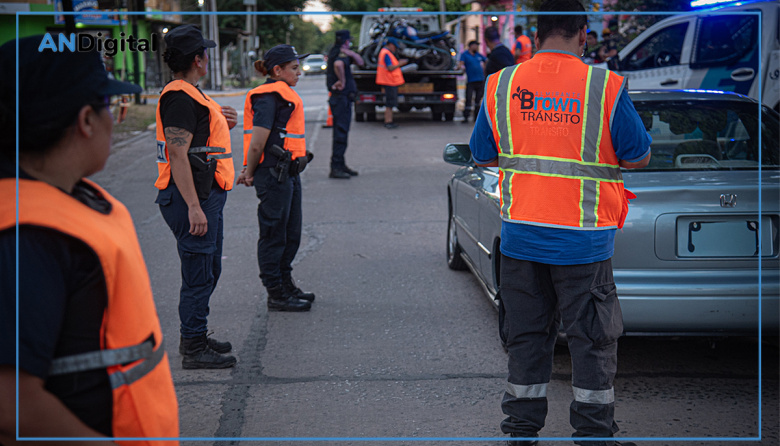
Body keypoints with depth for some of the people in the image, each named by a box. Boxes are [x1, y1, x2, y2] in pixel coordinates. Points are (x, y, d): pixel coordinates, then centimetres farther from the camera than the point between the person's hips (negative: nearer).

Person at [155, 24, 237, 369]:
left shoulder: (187, 94, 15)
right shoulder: (180, 97, -19)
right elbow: (177, 154, -25)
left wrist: (219, 123, 17)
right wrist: (194, 207, -29)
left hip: (207, 195, 11)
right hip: (192, 197, -11)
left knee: (209, 270, 19)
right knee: (198, 274, -5)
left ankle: (196, 337, 30)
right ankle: (194, 349, 3)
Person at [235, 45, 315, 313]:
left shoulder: (284, 95, 16)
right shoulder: (269, 97, -16)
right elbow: (257, 142, -18)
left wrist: (250, 170, 17)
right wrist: (251, 173, -8)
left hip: (288, 174, 10)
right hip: (273, 175, -10)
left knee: (291, 233, 17)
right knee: (274, 235, -1)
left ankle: (286, 286, 29)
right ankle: (276, 295, 7)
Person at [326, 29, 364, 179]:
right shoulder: (341, 55, -16)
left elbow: (360, 62, 14)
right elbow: (338, 64, -40)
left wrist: (350, 53, -4)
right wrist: (342, 80, -27)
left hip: (338, 98, 11)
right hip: (342, 98, -11)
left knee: (341, 132, 16)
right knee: (341, 133, -11)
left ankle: (341, 165, 23)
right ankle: (335, 168, -11)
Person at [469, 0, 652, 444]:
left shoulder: (500, 85, -1)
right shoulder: (606, 86, -10)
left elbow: (484, 157, 8)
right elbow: (639, 158, -3)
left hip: (519, 236, 3)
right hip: (583, 241, -3)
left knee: (526, 337, 14)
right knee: (592, 340, 9)